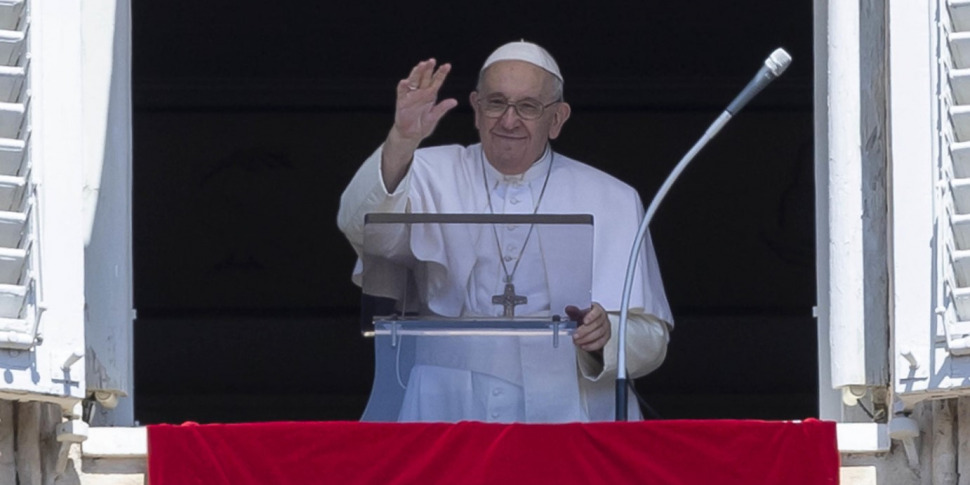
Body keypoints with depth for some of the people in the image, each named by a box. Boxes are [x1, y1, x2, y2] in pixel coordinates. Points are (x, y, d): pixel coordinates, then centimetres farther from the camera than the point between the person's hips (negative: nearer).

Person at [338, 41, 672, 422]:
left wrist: (606, 335, -13)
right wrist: (401, 141, -25)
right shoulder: (432, 175, 11)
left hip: (561, 416, 1)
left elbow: (652, 339, 9)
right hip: (446, 416, -1)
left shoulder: (613, 201, 11)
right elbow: (361, 225, -10)